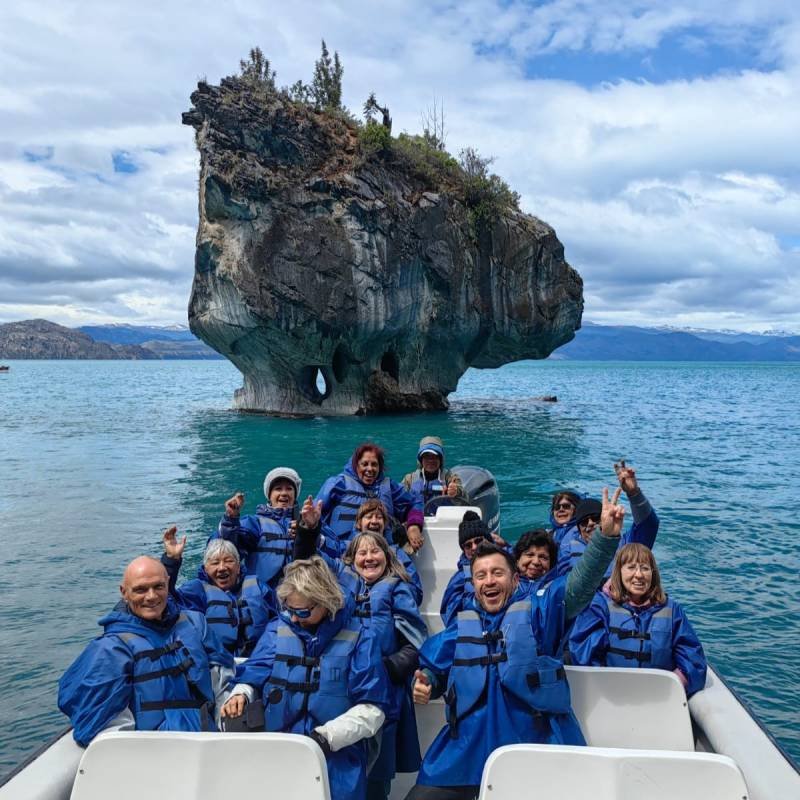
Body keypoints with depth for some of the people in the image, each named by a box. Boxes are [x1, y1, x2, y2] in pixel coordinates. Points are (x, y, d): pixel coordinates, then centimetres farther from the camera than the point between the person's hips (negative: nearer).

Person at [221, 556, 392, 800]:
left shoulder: (358, 638, -7)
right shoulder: (276, 630, 3)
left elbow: (371, 709, -9)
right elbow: (251, 678, 6)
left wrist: (326, 736, -20)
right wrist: (240, 696, -17)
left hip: (336, 764, -2)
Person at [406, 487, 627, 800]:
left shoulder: (538, 609, 1)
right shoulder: (462, 625, 11)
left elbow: (579, 585, -14)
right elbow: (431, 667, 21)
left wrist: (606, 536, -29)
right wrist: (423, 682, -4)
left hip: (536, 747, -2)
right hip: (467, 749, 3)